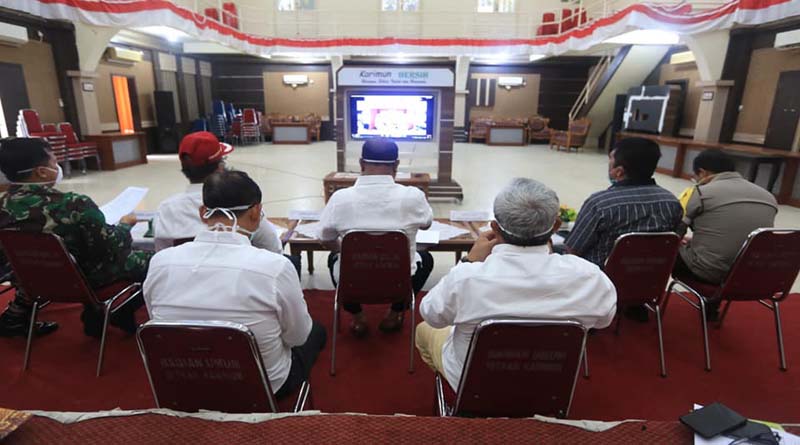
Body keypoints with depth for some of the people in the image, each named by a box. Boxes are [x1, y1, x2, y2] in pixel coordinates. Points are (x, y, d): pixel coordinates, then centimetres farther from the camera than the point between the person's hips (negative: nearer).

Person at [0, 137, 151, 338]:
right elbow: (112, 246, -22)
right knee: (151, 260, 6)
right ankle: (121, 316, 15)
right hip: (85, 279, -6)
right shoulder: (74, 205, -30)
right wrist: (125, 225, -2)